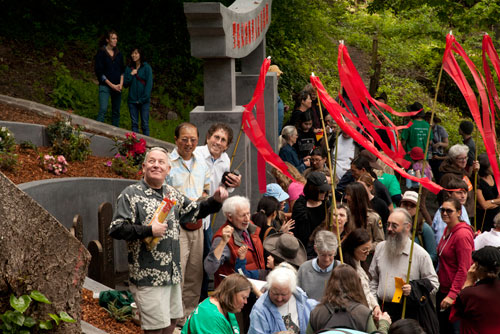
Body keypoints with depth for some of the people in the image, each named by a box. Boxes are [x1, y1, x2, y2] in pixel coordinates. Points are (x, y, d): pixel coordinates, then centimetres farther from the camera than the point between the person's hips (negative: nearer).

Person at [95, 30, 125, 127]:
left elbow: (122, 70, 16)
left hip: (117, 87, 5)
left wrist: (121, 84, -1)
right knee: (103, 110, -17)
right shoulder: (101, 53, -4)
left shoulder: (118, 54, 12)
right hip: (105, 86, -5)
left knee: (116, 111, 7)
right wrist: (111, 85, -12)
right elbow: (99, 72, -8)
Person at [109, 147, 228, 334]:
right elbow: (116, 230, -15)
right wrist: (149, 231, -21)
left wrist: (215, 201, 9)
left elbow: (195, 211, 27)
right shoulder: (131, 195, -8)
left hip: (172, 274, 7)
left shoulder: (172, 194, 13)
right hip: (148, 275, -7)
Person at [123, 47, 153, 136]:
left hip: (144, 101, -4)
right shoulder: (129, 68, 9)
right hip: (132, 100, 4)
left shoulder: (147, 68, -4)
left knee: (145, 124, -2)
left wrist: (143, 99, -12)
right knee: (134, 123, 8)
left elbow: (149, 84, -7)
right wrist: (131, 74, -11)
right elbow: (125, 84, 5)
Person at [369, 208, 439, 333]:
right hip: (383, 311, 4)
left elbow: (433, 282, -2)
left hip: (410, 313, -3)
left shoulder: (420, 254, -4)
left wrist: (414, 288, -18)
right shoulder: (380, 248, 10)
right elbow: (373, 279, 18)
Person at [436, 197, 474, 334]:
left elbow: (464, 269, -22)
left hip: (457, 294, -9)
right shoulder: (448, 230, 9)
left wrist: (452, 295, -24)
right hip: (443, 289, 9)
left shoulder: (462, 234, -19)